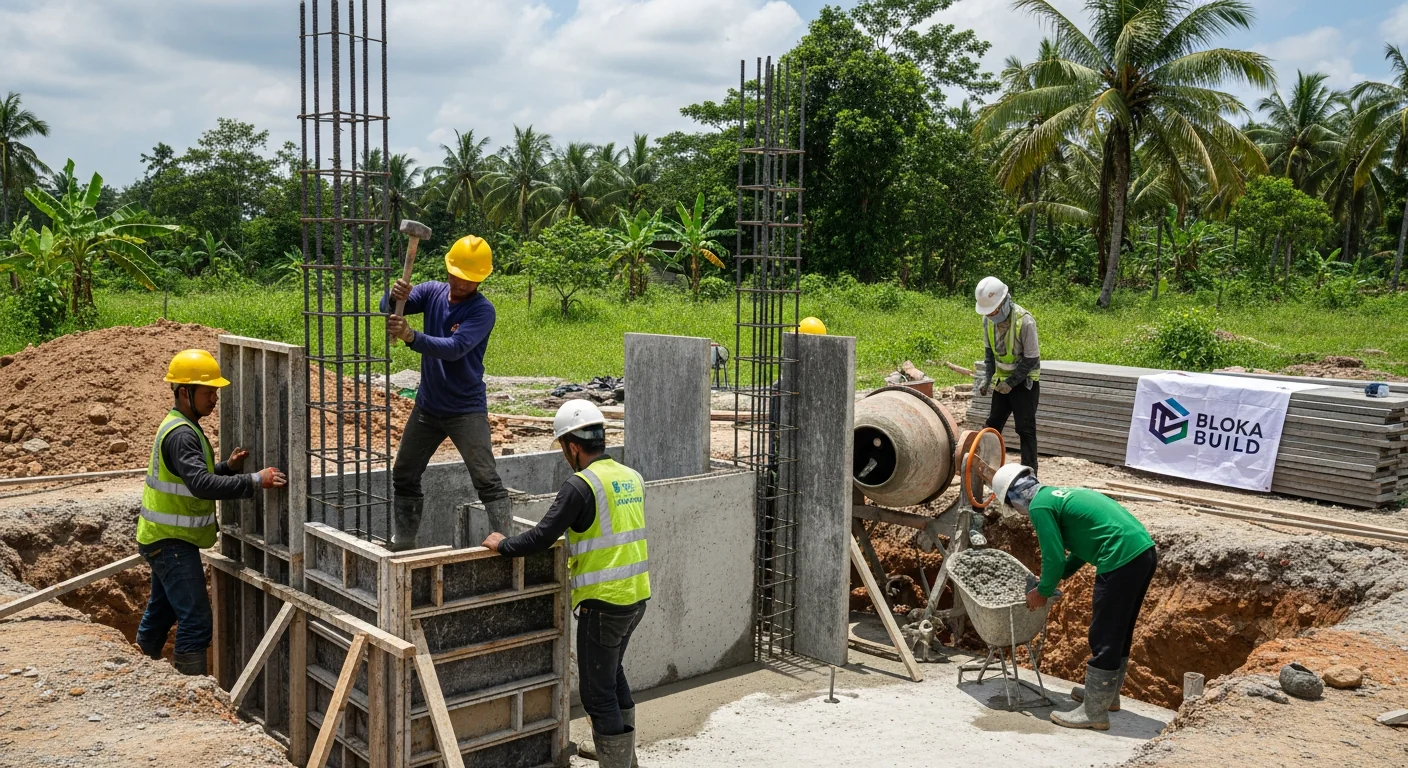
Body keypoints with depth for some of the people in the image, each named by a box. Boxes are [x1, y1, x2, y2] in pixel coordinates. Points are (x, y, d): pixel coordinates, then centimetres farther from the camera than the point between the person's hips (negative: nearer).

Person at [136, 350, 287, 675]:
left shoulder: (182, 427, 11)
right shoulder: (180, 435, -22)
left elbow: (197, 476, 16)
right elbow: (201, 484, -36)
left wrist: (227, 467, -2)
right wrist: (254, 481, -40)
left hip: (165, 539, 11)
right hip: (172, 541, -11)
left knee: (162, 611, 22)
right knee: (196, 620, -13)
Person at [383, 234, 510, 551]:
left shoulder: (483, 310, -15)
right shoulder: (433, 292, 0)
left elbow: (454, 348, -28)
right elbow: (389, 307, -11)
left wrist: (411, 337, -41)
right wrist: (394, 296, -35)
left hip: (466, 409, -6)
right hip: (427, 406, 6)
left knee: (487, 481, -12)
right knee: (404, 477, 15)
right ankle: (403, 543, 29)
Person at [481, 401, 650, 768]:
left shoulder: (581, 485, -17)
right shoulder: (632, 477, 7)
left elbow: (541, 538, -17)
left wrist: (502, 545, 0)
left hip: (603, 603, -9)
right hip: (636, 596, 9)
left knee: (598, 693, 3)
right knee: (614, 676, 26)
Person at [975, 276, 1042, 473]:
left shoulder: (1025, 321, -26)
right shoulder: (988, 320, -6)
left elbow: (1031, 359, -20)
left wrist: (1011, 383, -19)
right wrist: (987, 379, -2)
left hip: (1025, 381, -6)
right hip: (1003, 380, 6)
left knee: (1025, 429, -7)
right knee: (993, 425, 11)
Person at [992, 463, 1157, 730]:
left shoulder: (1039, 506, -5)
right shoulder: (1060, 494, 23)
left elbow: (1054, 558, -7)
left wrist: (1043, 592, 9)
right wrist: (1052, 580, 32)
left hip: (1122, 560, -10)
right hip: (1145, 551, 10)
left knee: (1104, 638, 0)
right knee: (1120, 632, 22)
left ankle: (1094, 712, 8)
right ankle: (1108, 693, 37)